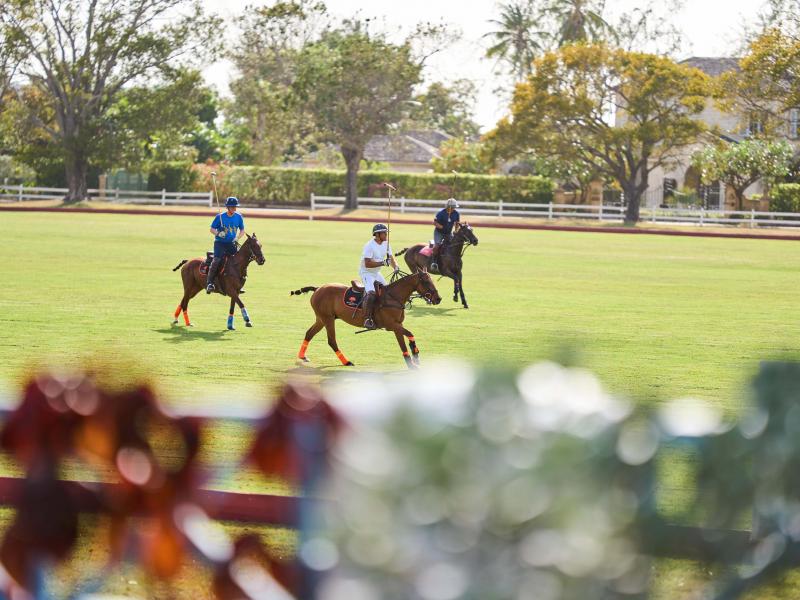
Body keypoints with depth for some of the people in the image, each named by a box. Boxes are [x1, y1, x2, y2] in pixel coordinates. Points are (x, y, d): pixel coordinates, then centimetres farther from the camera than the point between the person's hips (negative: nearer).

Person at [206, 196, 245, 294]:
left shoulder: (238, 217, 4)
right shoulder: (220, 217, -5)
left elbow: (242, 230, 15)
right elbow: (212, 229, 1)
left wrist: (237, 237, -4)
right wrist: (218, 233, -19)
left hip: (231, 243, 4)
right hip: (220, 243, -4)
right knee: (217, 260, -24)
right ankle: (209, 283, -23)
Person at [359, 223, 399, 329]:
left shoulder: (386, 244, 2)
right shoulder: (370, 246, -23)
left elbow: (391, 257, 7)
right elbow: (367, 264, -28)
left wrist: (396, 267, -14)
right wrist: (383, 263, -33)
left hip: (377, 273, 9)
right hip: (366, 273, -9)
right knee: (371, 293, -28)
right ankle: (367, 319, -31)